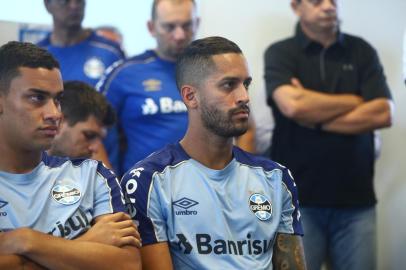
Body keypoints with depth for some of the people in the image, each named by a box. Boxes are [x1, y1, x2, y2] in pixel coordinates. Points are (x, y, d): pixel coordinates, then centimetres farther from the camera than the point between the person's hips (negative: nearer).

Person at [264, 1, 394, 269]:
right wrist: (354, 101, -6)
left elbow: (383, 114, -5)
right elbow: (292, 105, -18)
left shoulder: (362, 51, 7)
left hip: (356, 199, 2)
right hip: (298, 198, -2)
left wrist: (314, 118, -10)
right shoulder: (280, 53, 0)